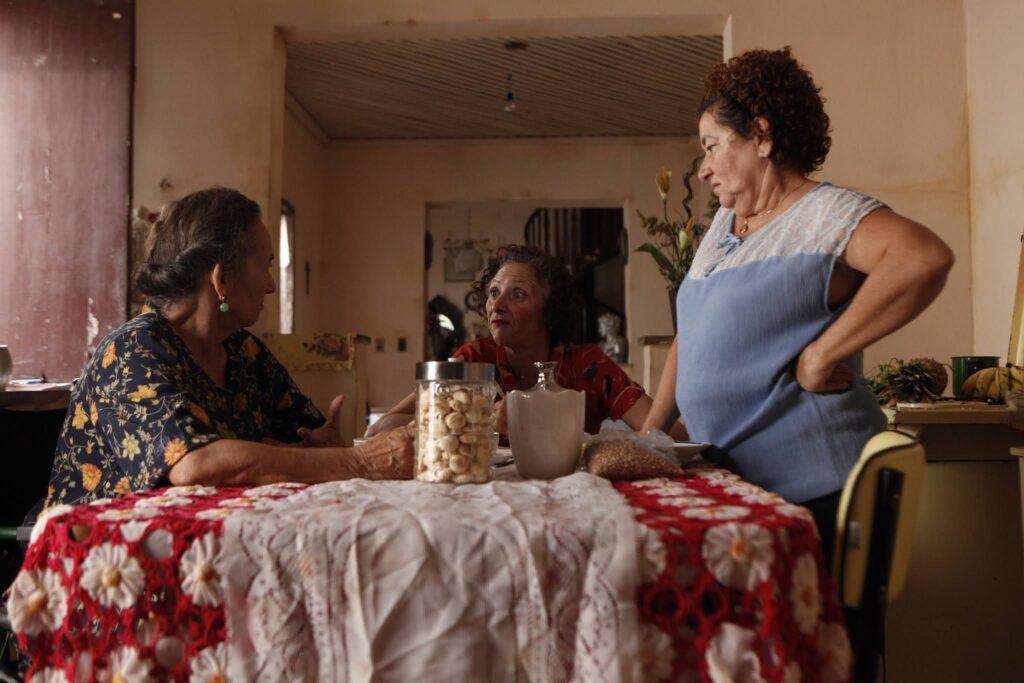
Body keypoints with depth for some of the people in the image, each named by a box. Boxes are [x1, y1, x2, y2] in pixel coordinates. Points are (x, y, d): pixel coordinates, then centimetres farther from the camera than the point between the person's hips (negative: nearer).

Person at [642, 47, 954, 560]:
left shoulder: (827, 214, -11)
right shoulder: (724, 222, 14)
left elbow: (927, 258, -30)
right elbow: (691, 334, 18)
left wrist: (820, 355, -26)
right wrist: (652, 427, 13)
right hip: (733, 480, 7)